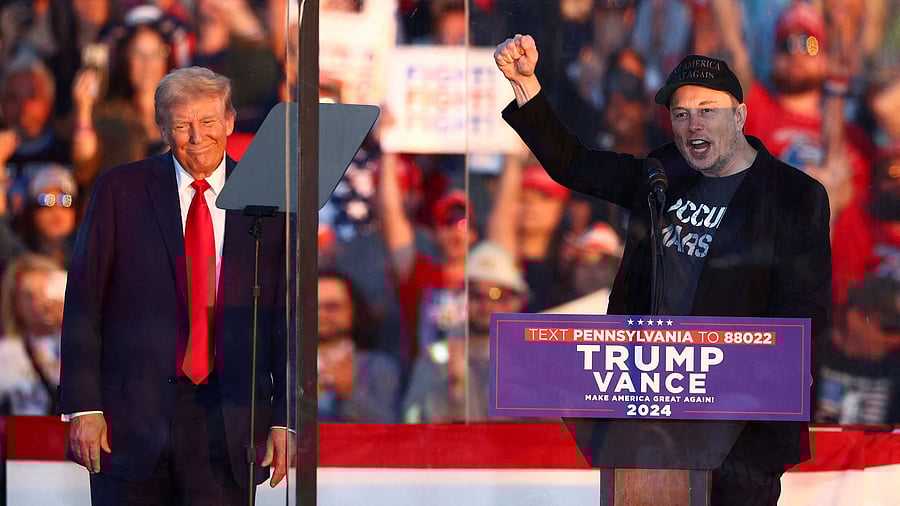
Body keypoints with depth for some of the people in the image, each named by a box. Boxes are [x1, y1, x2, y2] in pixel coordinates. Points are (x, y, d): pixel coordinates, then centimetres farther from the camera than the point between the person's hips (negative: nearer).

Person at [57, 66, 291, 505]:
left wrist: (283, 420, 3)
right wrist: (83, 407, -6)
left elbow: (285, 317, 9)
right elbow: (83, 302, 1)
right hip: (133, 415, -1)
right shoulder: (120, 190, 3)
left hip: (228, 425, 1)